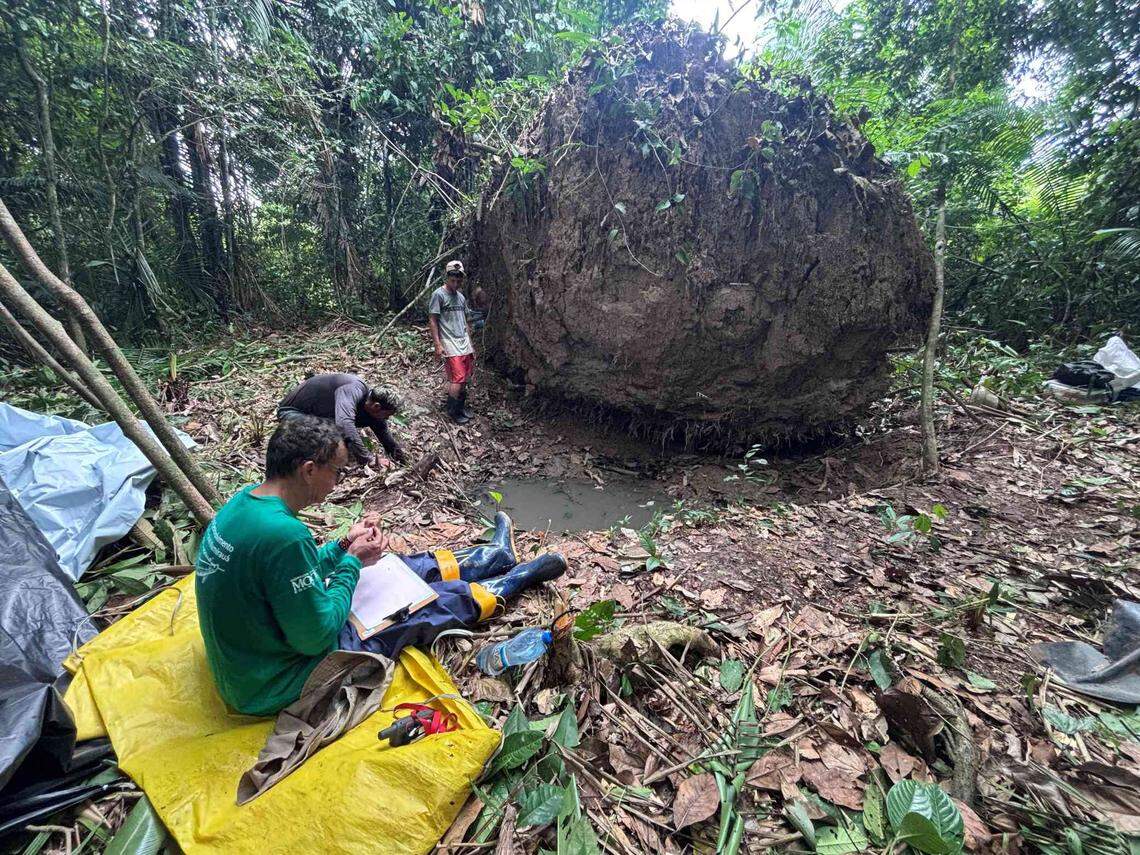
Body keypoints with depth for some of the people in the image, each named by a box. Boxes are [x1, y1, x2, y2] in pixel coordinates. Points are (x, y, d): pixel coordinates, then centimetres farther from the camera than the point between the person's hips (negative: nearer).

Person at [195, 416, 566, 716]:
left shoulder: (245, 500, -5)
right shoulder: (283, 533, -37)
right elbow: (316, 636, -27)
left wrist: (343, 547, -1)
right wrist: (352, 562, -17)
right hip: (277, 687, -8)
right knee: (436, 600, 1)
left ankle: (497, 554, 33)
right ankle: (520, 576, 26)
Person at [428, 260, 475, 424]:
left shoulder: (461, 297, 16)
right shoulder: (439, 294, -5)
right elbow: (432, 320, -8)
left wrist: (470, 342, 18)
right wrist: (437, 345, -14)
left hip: (464, 343, 7)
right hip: (450, 344, -7)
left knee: (465, 378, 5)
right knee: (457, 378, -10)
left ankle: (461, 406, 20)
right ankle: (453, 411, 5)